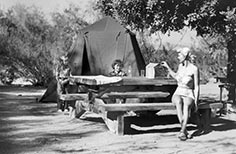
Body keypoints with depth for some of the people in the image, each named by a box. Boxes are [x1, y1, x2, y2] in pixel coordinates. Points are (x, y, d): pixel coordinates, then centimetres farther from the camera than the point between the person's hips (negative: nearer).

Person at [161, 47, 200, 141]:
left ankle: (182, 131, -46)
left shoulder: (194, 69, -9)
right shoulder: (180, 66, 7)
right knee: (178, 102, -35)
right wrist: (167, 67, 25)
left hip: (189, 95, -3)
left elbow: (196, 87, -7)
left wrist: (196, 102, -14)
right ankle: (184, 130, -43)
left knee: (187, 104, -39)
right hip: (178, 94, 3)